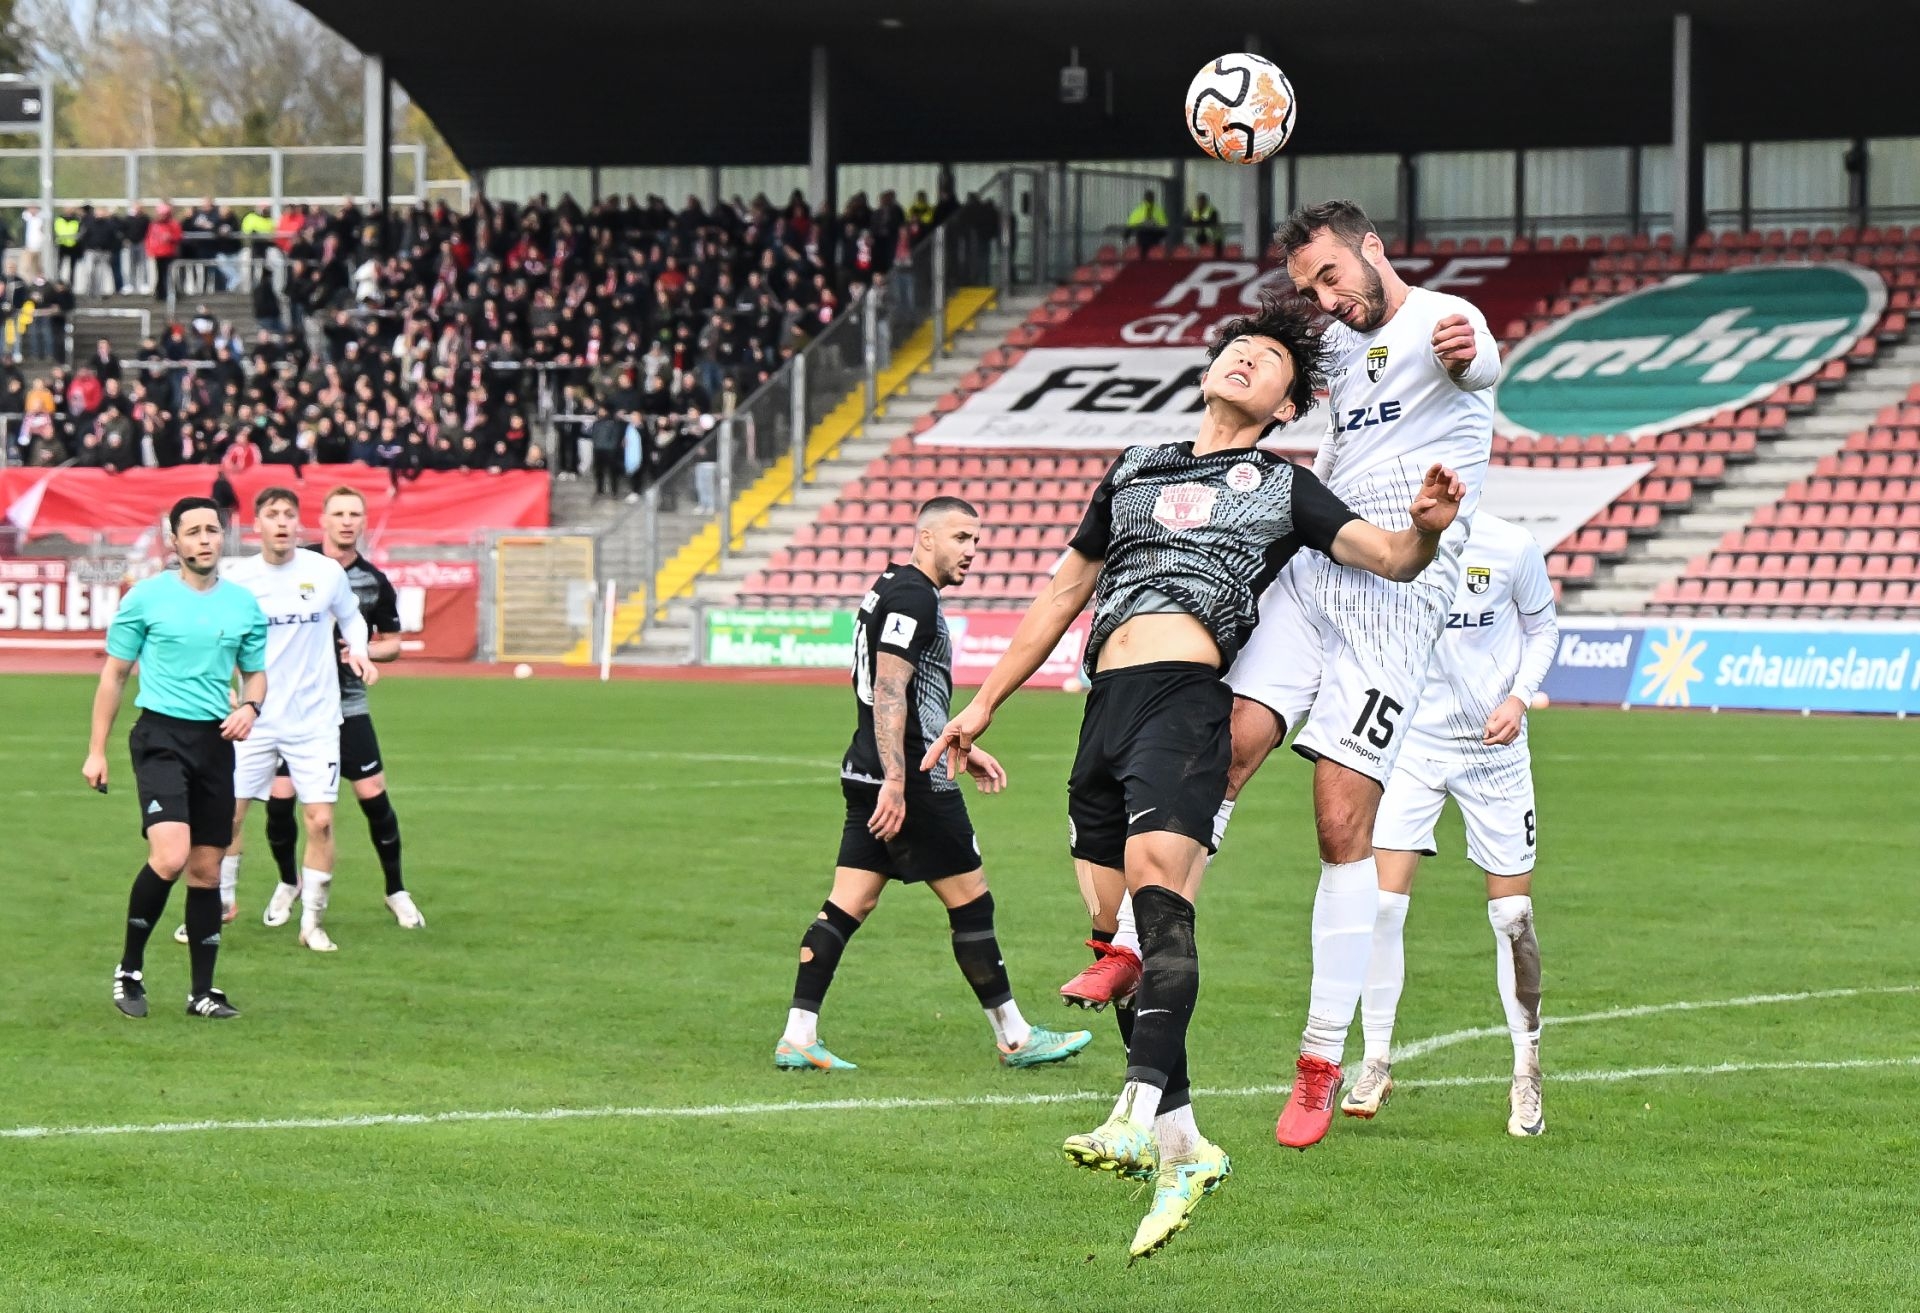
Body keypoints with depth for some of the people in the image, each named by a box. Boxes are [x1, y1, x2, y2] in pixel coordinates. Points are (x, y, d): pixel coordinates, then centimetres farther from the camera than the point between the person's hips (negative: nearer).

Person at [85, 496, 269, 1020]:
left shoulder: (243, 604, 8)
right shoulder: (146, 597, -2)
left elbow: (256, 672, 20)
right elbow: (114, 673, 4)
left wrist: (249, 707, -4)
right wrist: (96, 751, 2)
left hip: (216, 741, 4)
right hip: (161, 736, -4)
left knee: (206, 869, 7)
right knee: (169, 857, -21)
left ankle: (202, 992, 15)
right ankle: (129, 970, -2)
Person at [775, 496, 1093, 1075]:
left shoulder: (893, 590, 20)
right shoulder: (914, 597, -12)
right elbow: (888, 691, -21)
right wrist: (895, 782, -26)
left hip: (869, 777, 10)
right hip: (909, 783, -10)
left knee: (846, 907, 5)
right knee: (970, 900, 0)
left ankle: (798, 1038, -1)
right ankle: (1015, 1038, 9)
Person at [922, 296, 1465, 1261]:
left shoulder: (1282, 488, 16)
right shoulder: (1133, 471, 27)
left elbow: (1390, 557, 6)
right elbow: (1064, 592, 32)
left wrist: (1424, 530, -19)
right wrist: (984, 704, 31)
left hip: (1186, 699, -5)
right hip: (1106, 706, 5)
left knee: (1157, 895, -25)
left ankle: (1144, 1113, -36)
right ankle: (1181, 1145, 12)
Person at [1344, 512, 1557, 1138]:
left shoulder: (1511, 546, -10)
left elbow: (1542, 629, 5)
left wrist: (1520, 697, -10)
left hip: (1494, 749, 0)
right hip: (1412, 744, 0)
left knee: (1512, 913, 1)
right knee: (1382, 900, -11)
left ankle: (1527, 1075, 15)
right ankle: (1375, 1062, 5)